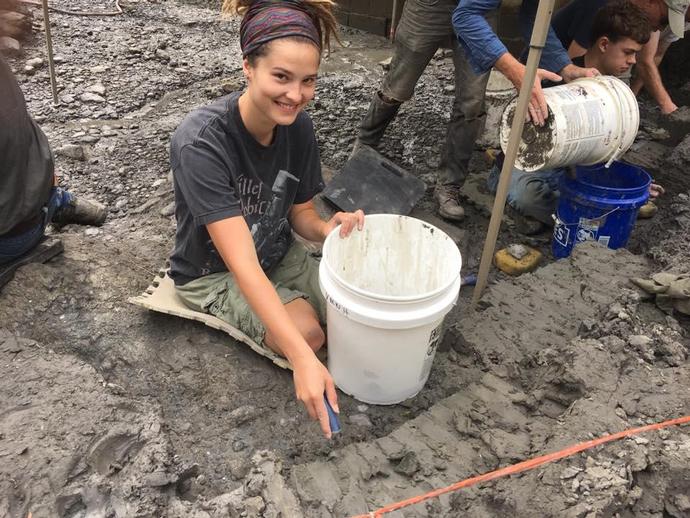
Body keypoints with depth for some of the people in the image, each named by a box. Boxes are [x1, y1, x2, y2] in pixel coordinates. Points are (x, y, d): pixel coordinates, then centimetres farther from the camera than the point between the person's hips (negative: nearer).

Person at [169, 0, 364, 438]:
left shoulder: (298, 126, -14)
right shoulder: (201, 143, -33)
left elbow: (300, 212, -1)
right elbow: (242, 264, -37)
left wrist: (328, 229, -27)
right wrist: (303, 358, -44)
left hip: (280, 255, 5)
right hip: (214, 273, -4)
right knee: (308, 332, -25)